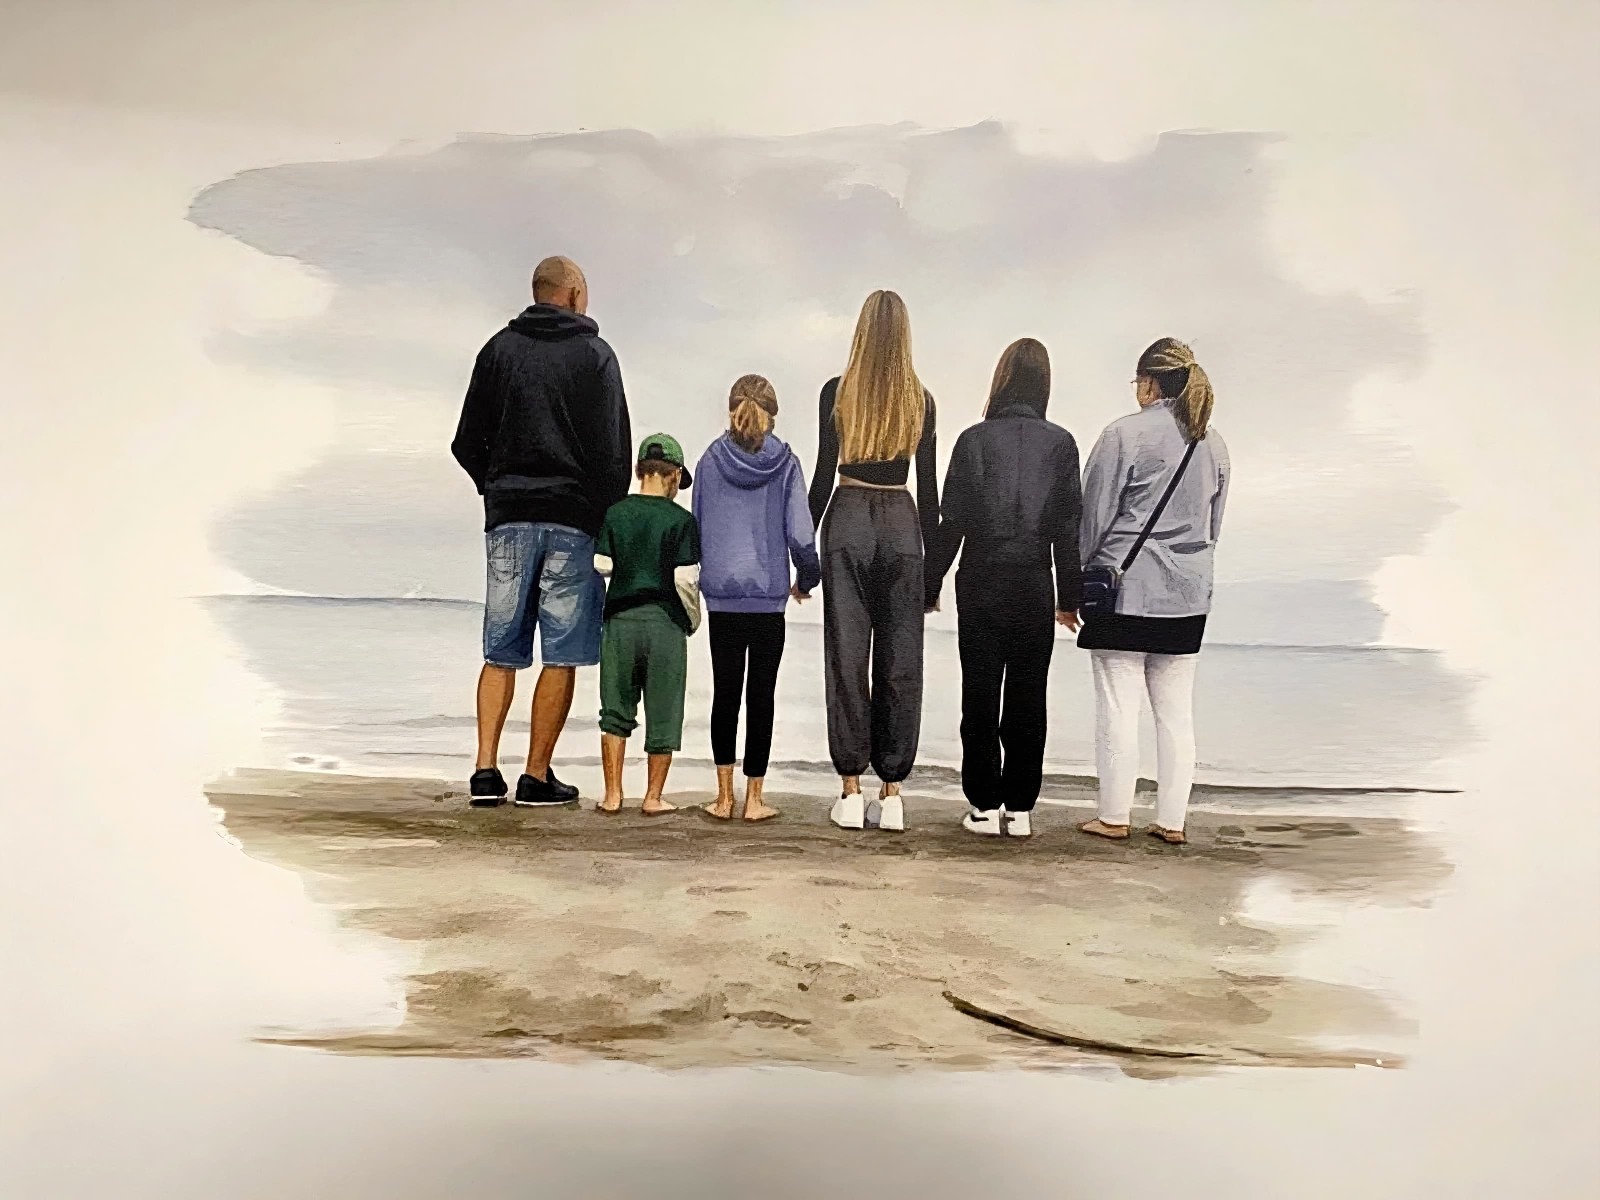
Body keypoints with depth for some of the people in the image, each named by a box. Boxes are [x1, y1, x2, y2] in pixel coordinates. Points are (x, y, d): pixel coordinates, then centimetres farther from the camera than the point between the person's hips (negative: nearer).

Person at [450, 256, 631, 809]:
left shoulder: (499, 348, 10)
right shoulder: (595, 354, 1)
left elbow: (468, 442, 9)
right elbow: (614, 451, -4)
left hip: (508, 516, 3)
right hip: (574, 519, -3)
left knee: (500, 651, 9)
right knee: (561, 655, 2)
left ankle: (486, 769, 3)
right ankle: (537, 776, 5)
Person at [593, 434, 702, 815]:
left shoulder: (615, 513, 5)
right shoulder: (681, 519, -4)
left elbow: (600, 566, -1)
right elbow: (685, 579, -9)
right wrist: (693, 620, 5)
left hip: (620, 620, 3)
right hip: (665, 623, -2)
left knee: (615, 711, 11)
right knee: (663, 714, 8)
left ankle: (613, 794, 11)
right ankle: (653, 797, 13)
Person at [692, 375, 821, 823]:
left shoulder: (711, 460, 1)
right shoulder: (785, 463, -2)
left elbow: (696, 528, 6)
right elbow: (801, 535, -5)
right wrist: (807, 580, 12)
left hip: (721, 597, 1)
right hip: (769, 596, -1)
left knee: (725, 693, 10)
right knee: (761, 695, 5)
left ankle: (724, 796, 13)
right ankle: (754, 799, 11)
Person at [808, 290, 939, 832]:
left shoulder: (837, 392, 1)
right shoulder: (921, 400, 6)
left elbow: (823, 474, -1)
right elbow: (928, 487, 6)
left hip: (847, 520, -1)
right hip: (902, 524, 2)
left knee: (847, 655, 2)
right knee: (899, 661, 4)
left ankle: (851, 792, 3)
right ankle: (891, 794, 9)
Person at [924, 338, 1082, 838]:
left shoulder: (975, 439, -4)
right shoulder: (1060, 443, 0)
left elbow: (951, 522, -5)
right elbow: (1069, 527, 2)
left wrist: (930, 586, 4)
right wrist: (1069, 598, 9)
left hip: (981, 586, -1)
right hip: (1035, 589, 2)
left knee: (980, 699, 6)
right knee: (1028, 701, 8)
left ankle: (985, 806, 11)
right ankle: (1019, 807, 13)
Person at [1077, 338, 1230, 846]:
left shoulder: (1126, 434, -9)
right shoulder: (1214, 443, 10)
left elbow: (1094, 516, -8)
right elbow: (1214, 524, 17)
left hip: (1125, 589, -6)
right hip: (1188, 594, 6)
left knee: (1119, 705, 1)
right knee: (1176, 709, 10)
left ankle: (1114, 817, 9)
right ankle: (1172, 820, 16)